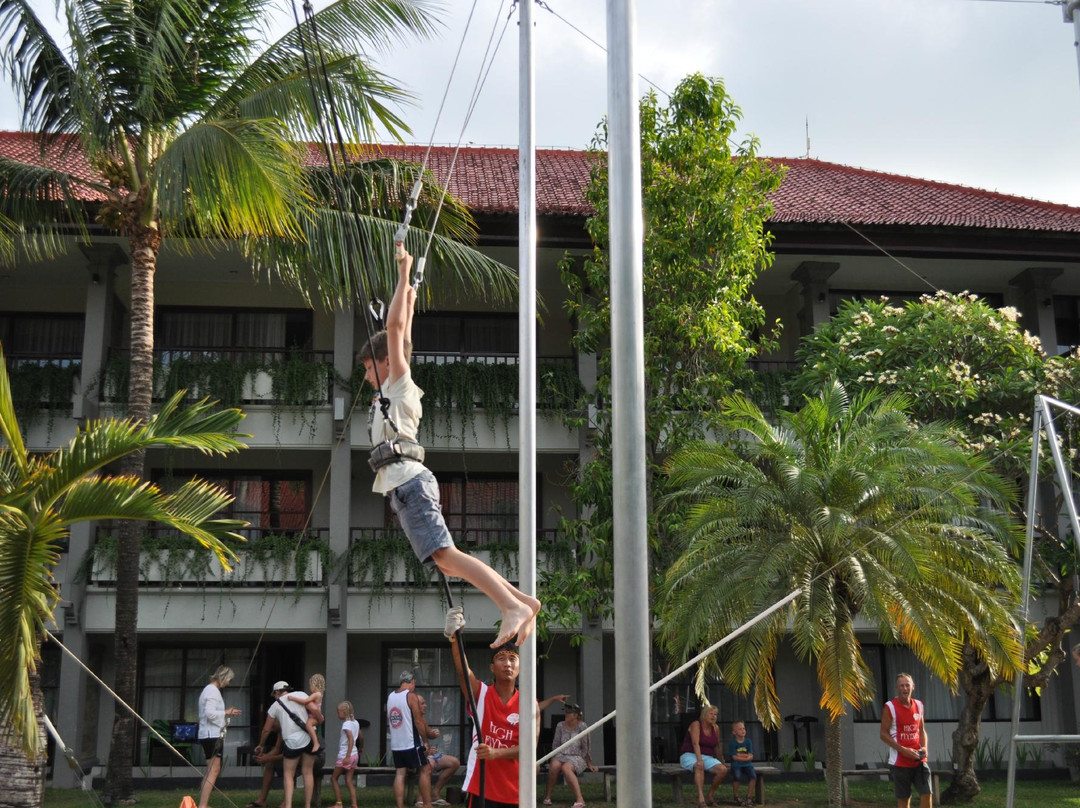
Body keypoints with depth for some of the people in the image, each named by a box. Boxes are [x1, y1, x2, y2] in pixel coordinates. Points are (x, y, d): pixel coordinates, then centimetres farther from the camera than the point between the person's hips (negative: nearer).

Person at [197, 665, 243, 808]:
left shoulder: (210, 689, 19)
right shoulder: (213, 691, -13)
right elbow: (210, 713, -23)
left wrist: (227, 713, 14)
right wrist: (226, 713, -12)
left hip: (211, 734, 11)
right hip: (212, 735, -11)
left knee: (211, 770, 15)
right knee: (214, 770, -14)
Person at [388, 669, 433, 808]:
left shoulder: (390, 697, 11)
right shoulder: (411, 696, -10)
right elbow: (418, 721, -13)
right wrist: (425, 741, -6)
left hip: (395, 744, 6)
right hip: (411, 743, -6)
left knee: (400, 773, 6)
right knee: (425, 770, 3)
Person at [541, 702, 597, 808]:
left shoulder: (582, 726, -5)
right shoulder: (560, 725, 8)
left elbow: (586, 747, -3)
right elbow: (556, 744, 14)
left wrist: (589, 764, 0)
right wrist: (554, 758, 5)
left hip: (577, 757, -4)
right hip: (562, 755, 4)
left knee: (566, 767, -37)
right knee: (554, 765, -32)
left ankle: (579, 799, -41)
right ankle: (547, 796, -20)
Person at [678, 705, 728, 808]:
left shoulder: (715, 728, 9)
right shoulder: (696, 725, -9)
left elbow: (717, 747, 19)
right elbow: (695, 743, -22)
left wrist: (722, 761, 21)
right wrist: (699, 760, -34)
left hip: (707, 757, 6)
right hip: (689, 755, -6)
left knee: (723, 769, -23)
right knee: (699, 767, -40)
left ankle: (711, 795, -5)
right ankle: (701, 799, -50)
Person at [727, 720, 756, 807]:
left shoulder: (748, 741, 9)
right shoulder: (732, 742, 0)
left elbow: (751, 757, 1)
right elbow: (734, 757, -9)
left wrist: (740, 755, -13)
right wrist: (746, 756, -9)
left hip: (747, 765, 3)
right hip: (736, 765, -3)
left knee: (753, 776, -27)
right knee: (737, 776, -33)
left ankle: (749, 797, -13)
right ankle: (736, 797, -10)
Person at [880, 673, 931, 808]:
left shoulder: (918, 705, 8)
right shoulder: (890, 707, -8)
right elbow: (884, 735, -9)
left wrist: (924, 748, -1)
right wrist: (904, 750, -17)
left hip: (919, 760, 4)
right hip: (900, 762, -4)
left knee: (927, 794, -5)